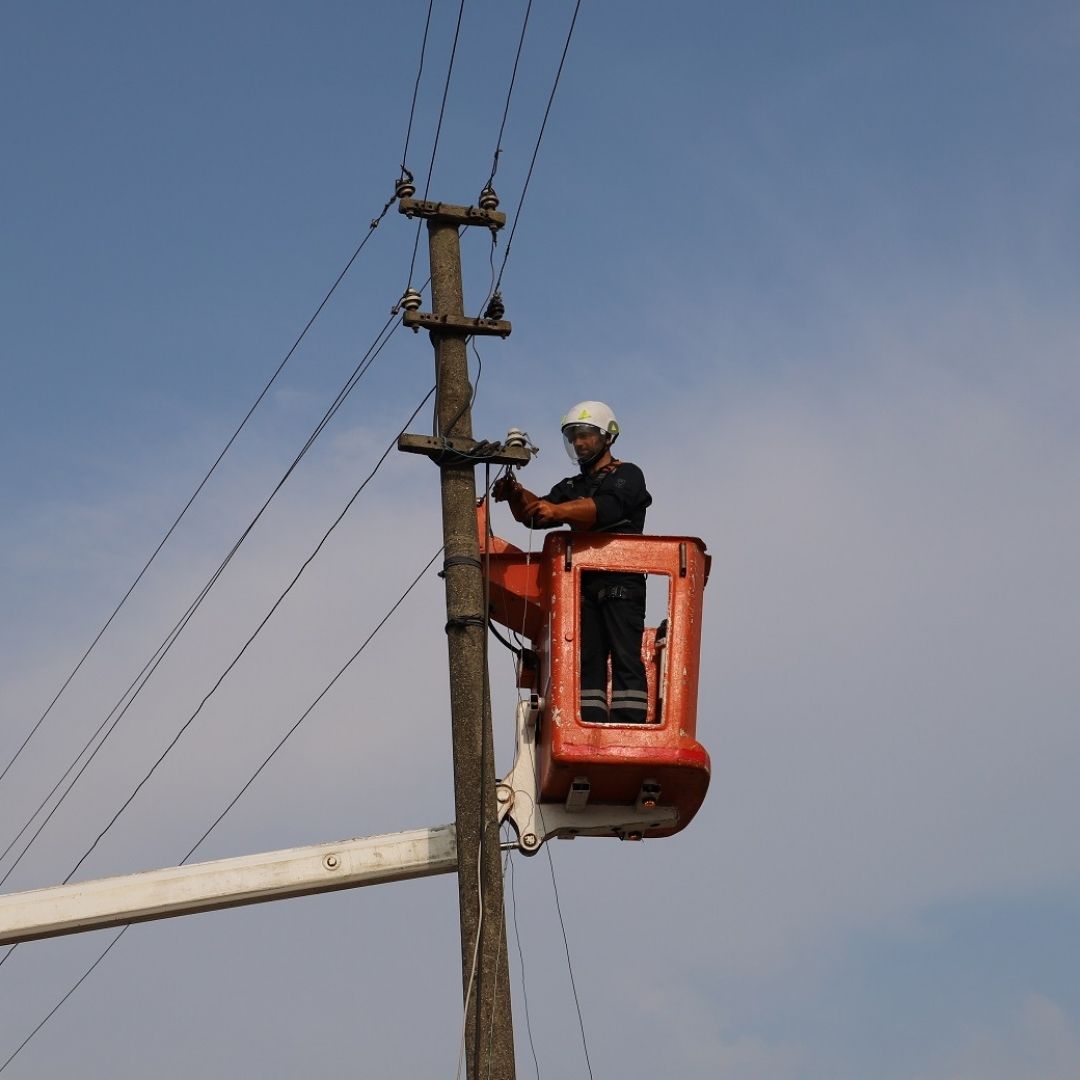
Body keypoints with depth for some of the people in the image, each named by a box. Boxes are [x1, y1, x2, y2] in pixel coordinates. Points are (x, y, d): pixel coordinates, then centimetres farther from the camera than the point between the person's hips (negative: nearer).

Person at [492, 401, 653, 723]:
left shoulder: (627, 476, 8)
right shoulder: (571, 487, 28)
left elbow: (607, 508, -14)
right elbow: (533, 515, 12)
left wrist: (558, 510, -30)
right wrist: (517, 496, -12)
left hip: (620, 580, -6)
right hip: (583, 584, 6)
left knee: (624, 657, -14)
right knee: (587, 661, -3)